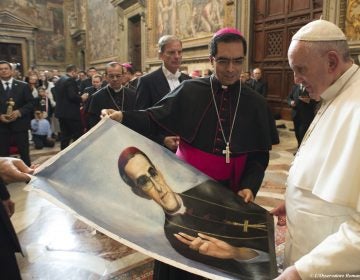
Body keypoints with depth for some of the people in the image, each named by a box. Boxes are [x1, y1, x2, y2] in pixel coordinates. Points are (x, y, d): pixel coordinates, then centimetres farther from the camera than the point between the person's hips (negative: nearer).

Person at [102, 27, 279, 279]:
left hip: (227, 190, 1)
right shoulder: (189, 91, -7)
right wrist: (123, 117, -25)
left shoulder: (256, 104, -2)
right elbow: (155, 118, -9)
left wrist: (249, 186, -14)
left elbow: (260, 154, -1)